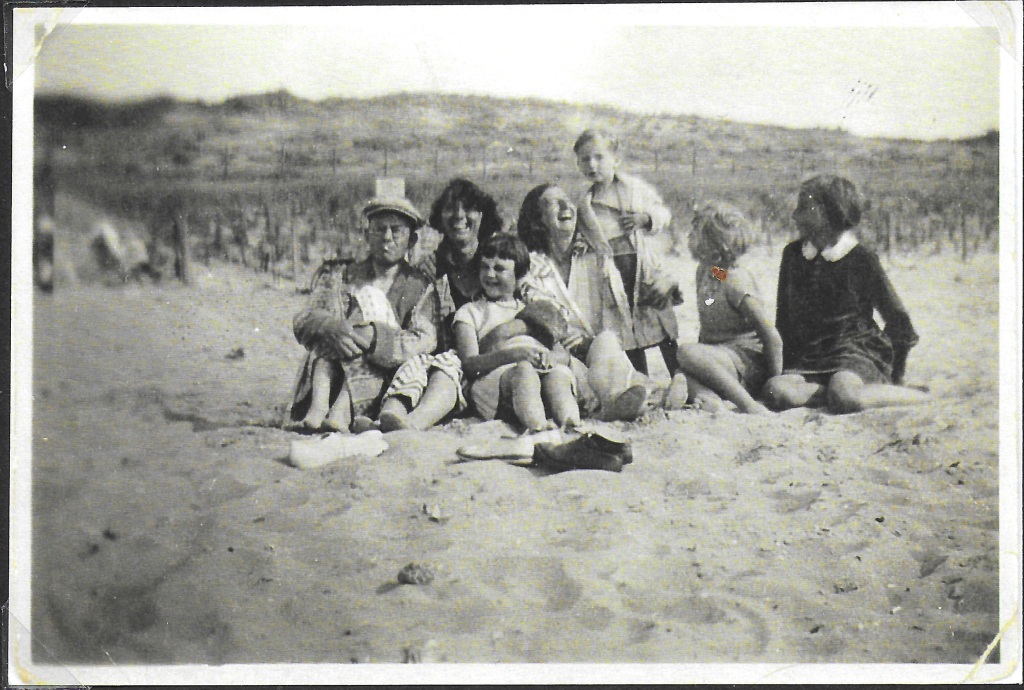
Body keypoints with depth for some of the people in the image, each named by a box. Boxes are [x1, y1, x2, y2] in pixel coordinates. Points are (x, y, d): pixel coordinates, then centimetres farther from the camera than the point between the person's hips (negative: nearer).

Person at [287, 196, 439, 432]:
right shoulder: (339, 275, 18)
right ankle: (318, 409, -41)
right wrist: (331, 327, -21)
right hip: (332, 379, 2)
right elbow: (303, 322, 3)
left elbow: (424, 342, -6)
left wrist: (372, 336, -22)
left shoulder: (421, 288, 12)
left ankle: (340, 413, -43)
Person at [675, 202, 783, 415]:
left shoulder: (737, 282, -16)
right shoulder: (703, 272, 11)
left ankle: (749, 405, -32)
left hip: (747, 361, -7)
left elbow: (772, 337, -18)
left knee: (686, 352, -32)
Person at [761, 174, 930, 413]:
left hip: (859, 351, -4)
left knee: (843, 396, -38)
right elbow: (784, 318, 19)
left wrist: (895, 380, 5)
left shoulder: (861, 259, -2)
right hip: (809, 360, 4)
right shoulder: (793, 254, 12)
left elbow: (898, 320, 4)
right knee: (775, 389, -30)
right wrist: (788, 365, 11)